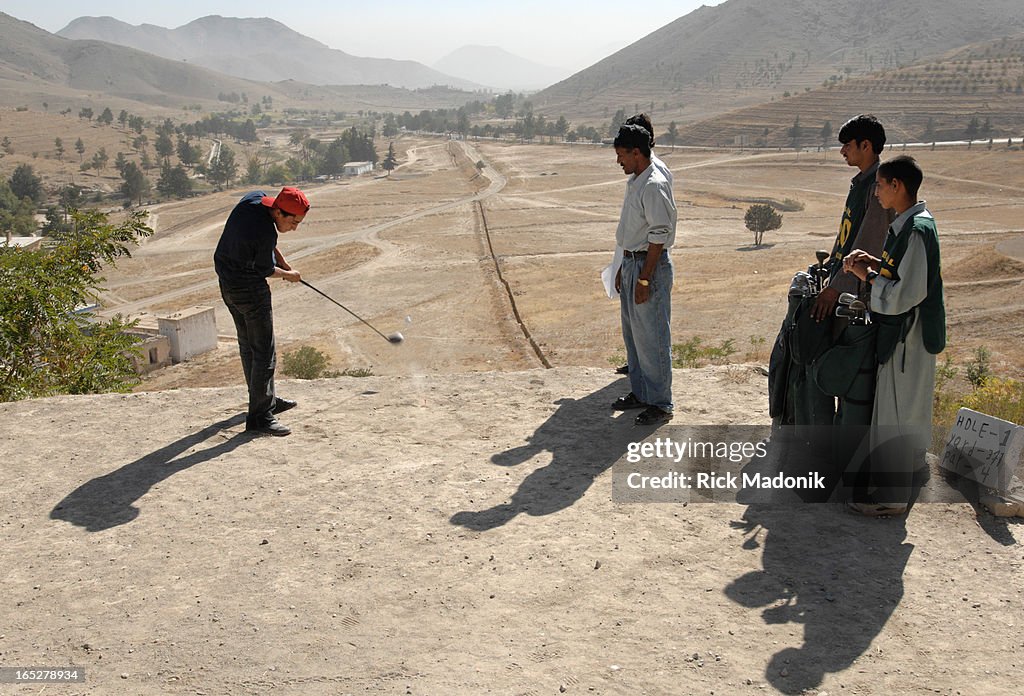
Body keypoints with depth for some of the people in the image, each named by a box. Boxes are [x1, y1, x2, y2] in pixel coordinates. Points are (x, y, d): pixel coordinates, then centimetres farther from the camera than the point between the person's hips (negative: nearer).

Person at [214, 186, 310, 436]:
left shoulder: (254, 198, -5)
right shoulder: (265, 233, -29)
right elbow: (265, 270, -13)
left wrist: (281, 260, 7)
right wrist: (289, 274, 5)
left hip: (227, 282, 10)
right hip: (250, 289, -10)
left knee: (248, 346, 20)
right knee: (264, 352, -5)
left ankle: (266, 399, 35)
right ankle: (260, 416, -4)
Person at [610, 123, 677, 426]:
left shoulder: (654, 186, -18)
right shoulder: (634, 182, 12)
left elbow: (659, 236, -20)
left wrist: (645, 278, -21)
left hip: (650, 265, -10)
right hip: (632, 263, 10)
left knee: (651, 338, -4)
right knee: (632, 334, 18)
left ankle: (660, 404, 7)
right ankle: (639, 392, 31)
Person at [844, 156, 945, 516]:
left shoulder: (916, 231, -24)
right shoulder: (910, 222, 7)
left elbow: (906, 294, -26)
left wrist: (867, 275, -15)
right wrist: (875, 262, 3)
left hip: (907, 336, -10)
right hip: (904, 333, 10)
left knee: (895, 413, -1)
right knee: (907, 411, 21)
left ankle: (892, 496, 9)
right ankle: (908, 472, 35)